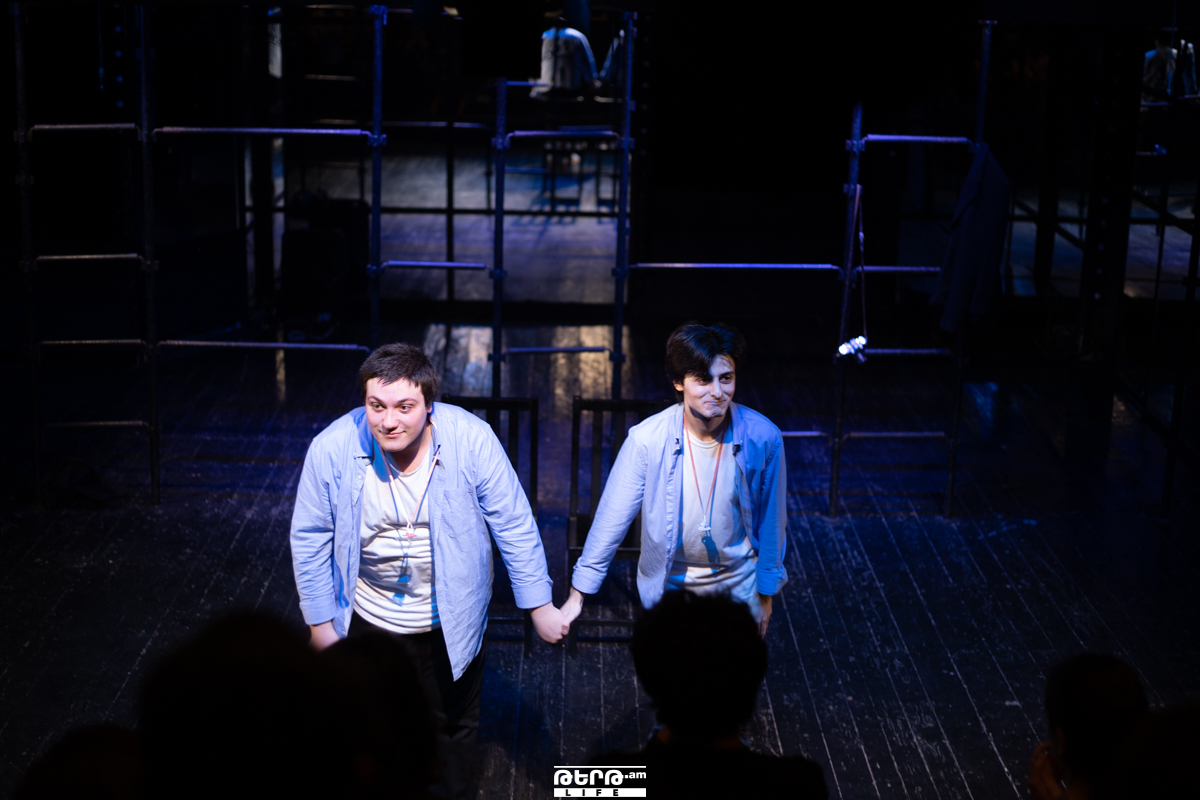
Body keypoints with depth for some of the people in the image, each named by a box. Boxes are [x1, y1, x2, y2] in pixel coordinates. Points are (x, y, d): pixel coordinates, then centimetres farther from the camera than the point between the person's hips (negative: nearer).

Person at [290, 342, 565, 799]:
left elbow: (513, 525, -14)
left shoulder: (472, 440, -25)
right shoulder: (331, 449, -23)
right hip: (369, 619, 0)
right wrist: (320, 621, -3)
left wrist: (539, 606, -10)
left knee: (453, 724, 24)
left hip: (451, 620, 0)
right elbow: (310, 540, -9)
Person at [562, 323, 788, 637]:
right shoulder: (647, 439, -24)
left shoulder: (763, 437, -20)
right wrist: (578, 594, -12)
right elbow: (612, 517, -15)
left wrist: (765, 594, 3)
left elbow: (771, 520, -6)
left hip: (738, 586, 1)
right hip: (669, 585, -1)